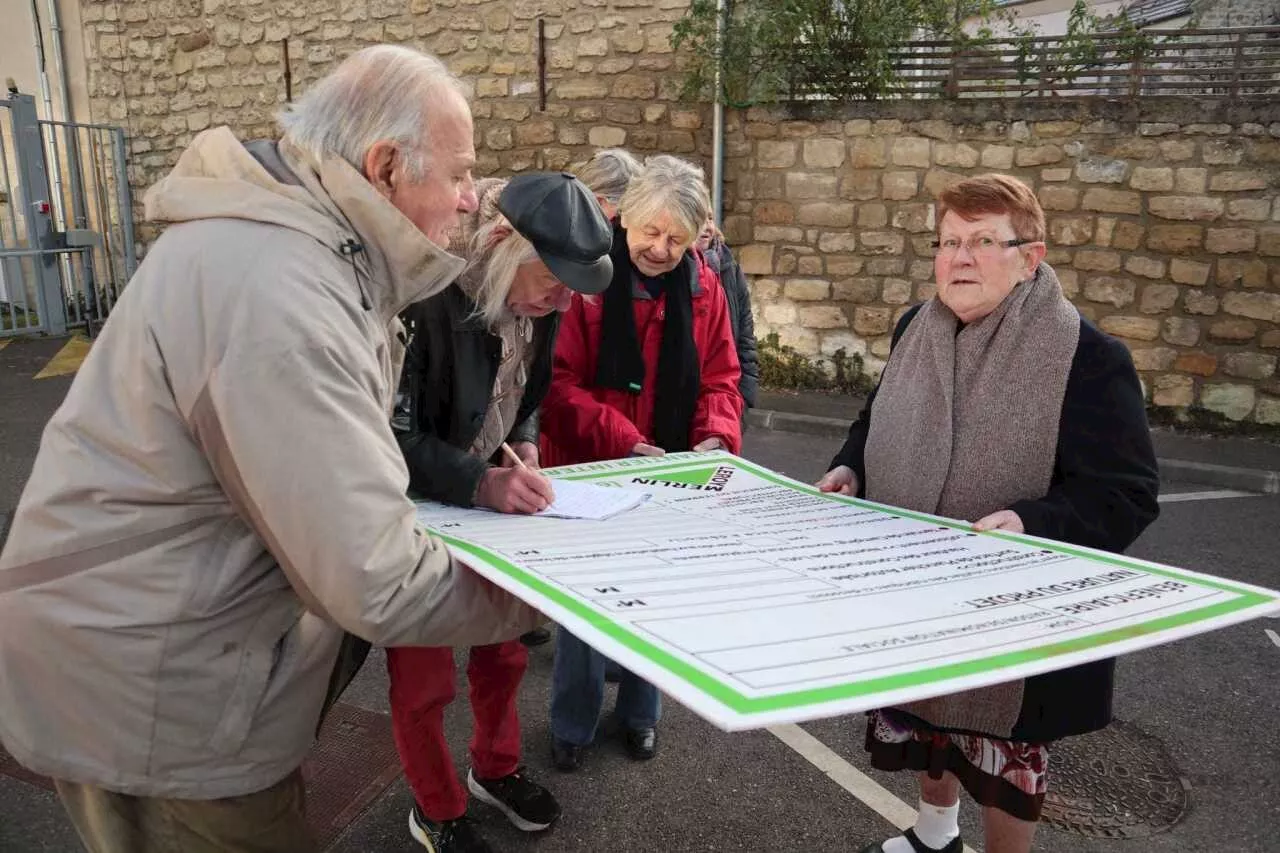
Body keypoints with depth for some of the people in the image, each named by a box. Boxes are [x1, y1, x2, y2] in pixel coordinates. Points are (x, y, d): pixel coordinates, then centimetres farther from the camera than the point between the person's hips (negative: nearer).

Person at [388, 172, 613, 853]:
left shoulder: (536, 303, -7)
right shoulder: (423, 297, -30)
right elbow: (395, 436, -28)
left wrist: (524, 444, -10)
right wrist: (479, 483, -38)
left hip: (490, 500, 7)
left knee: (504, 649, 18)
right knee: (423, 675, 7)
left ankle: (496, 769, 45)